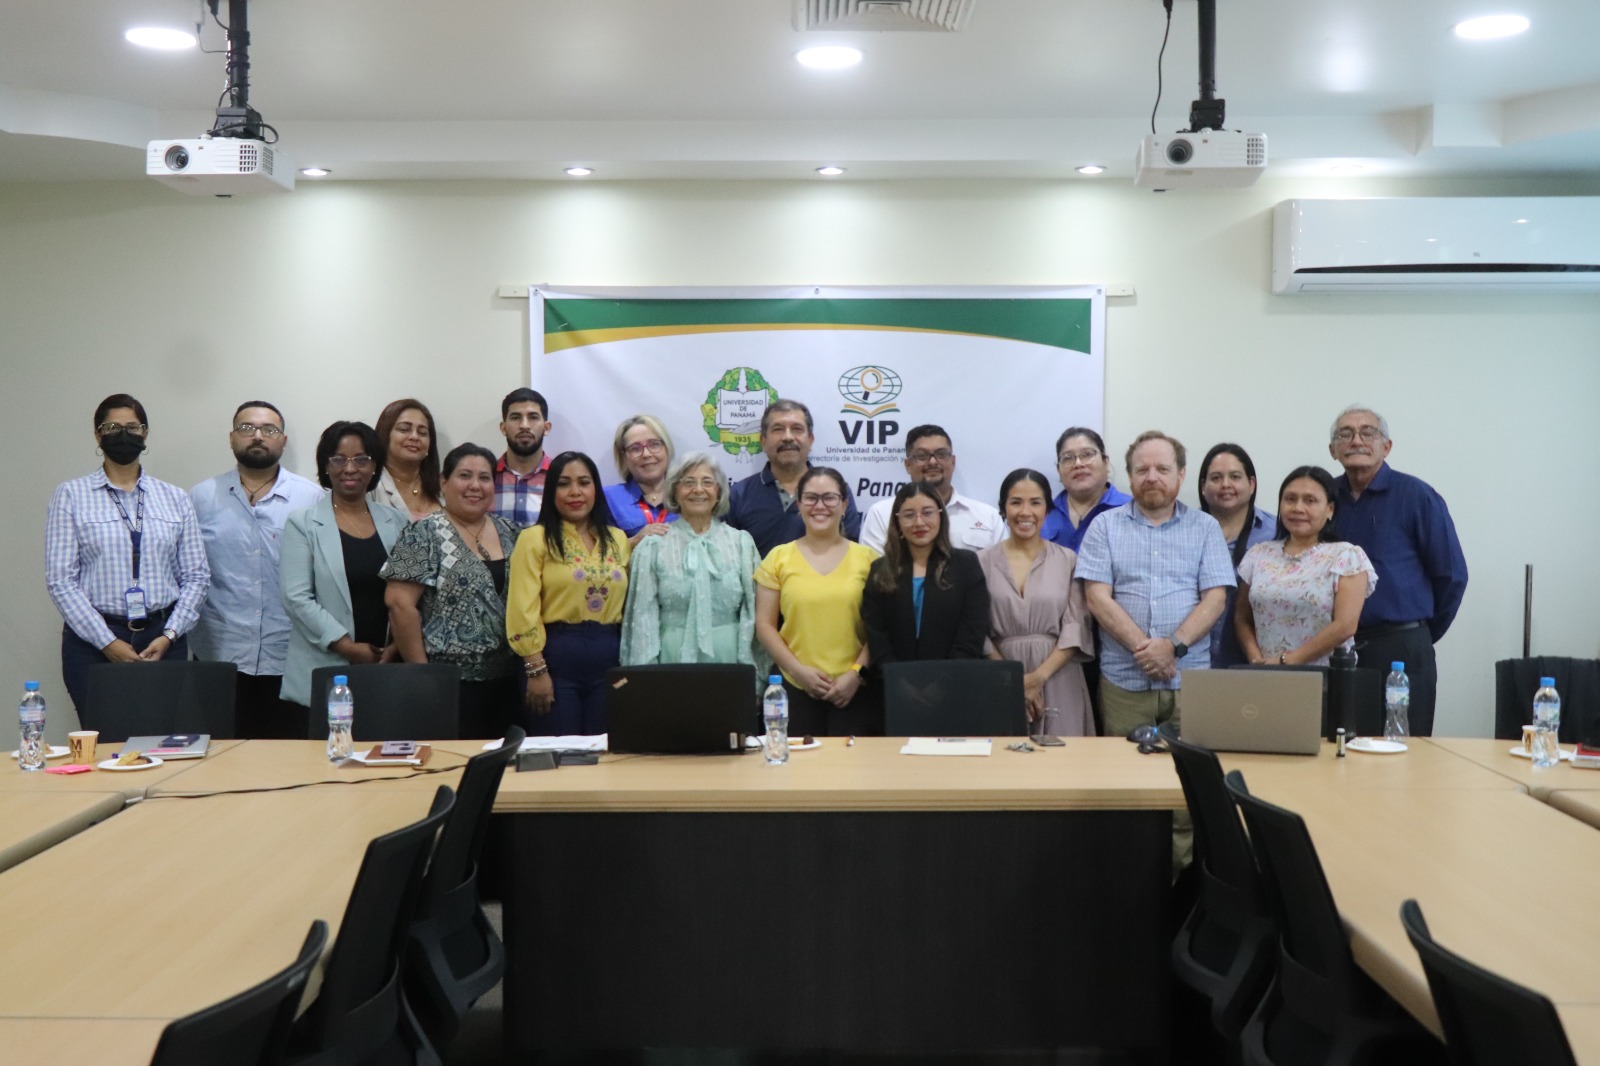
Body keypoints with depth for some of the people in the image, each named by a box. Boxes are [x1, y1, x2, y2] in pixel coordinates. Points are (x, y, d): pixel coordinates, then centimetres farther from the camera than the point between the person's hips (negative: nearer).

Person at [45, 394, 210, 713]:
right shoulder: (71, 495, 3)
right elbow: (60, 579, -3)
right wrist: (107, 642, -10)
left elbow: (196, 576, 7)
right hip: (93, 642, -1)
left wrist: (169, 635, -6)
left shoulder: (175, 498, 9)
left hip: (163, 640, 2)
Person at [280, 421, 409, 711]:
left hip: (386, 669, 2)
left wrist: (398, 646, -5)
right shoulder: (303, 524, 2)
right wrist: (348, 647, -11)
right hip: (324, 673, -2)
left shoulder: (397, 523, 12)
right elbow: (297, 598, -6)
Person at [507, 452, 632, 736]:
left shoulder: (617, 539, 12)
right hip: (557, 654, -4)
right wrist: (536, 669, -13)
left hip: (609, 656, 4)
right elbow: (524, 609, -8)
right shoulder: (535, 538, -2)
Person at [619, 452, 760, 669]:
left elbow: (753, 611, 5)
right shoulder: (653, 546, 1)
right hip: (673, 659, -1)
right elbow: (644, 616, -1)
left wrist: (748, 667, -1)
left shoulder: (741, 543, 5)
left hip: (728, 659, 1)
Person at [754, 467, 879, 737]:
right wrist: (798, 670, -6)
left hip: (855, 692, 0)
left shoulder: (867, 559, 6)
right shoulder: (778, 558, 7)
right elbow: (764, 626, 5)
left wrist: (856, 673, -7)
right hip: (795, 690, 0)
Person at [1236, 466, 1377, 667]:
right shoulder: (1258, 555, 12)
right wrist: (1257, 661, -3)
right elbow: (1243, 620, 14)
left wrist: (1285, 662, -9)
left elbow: (1345, 627, -7)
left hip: (1325, 675, -3)